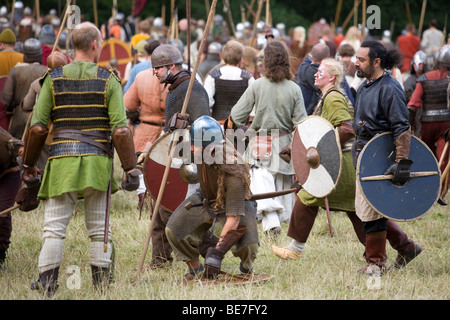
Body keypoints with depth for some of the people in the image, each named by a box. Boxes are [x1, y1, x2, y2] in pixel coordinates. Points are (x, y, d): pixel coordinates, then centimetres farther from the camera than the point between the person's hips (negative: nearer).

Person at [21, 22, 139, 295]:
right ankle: (102, 282, 10)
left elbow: (38, 127, 0)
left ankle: (47, 283, -2)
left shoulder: (54, 78, 2)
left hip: (62, 160, 0)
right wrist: (131, 169, -2)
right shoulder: (109, 80, 0)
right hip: (98, 160, 0)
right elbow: (120, 130, -7)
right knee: (99, 229, 9)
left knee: (55, 227, 2)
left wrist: (29, 165, 12)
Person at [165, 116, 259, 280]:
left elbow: (233, 219, -40)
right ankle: (195, 269, 8)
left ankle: (246, 269, 11)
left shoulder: (234, 174, -40)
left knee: (249, 247, -27)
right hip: (206, 200, 5)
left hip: (236, 204, -5)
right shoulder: (200, 153, -25)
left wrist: (216, 254, -43)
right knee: (173, 230, -16)